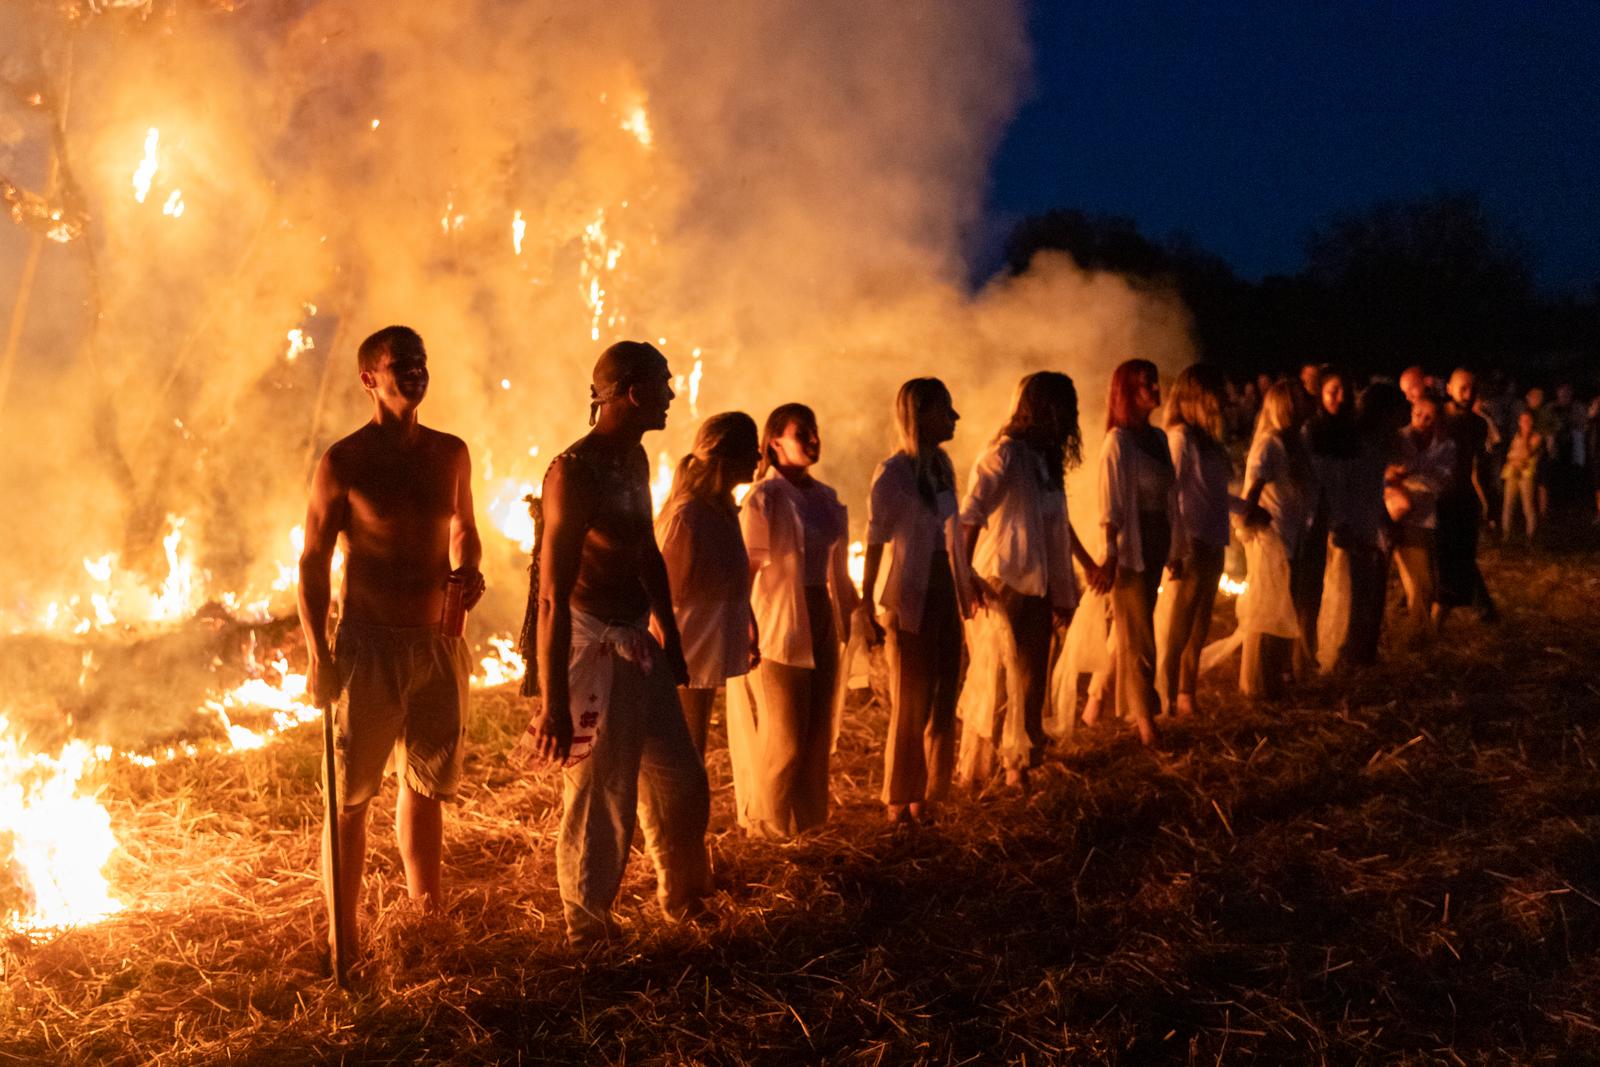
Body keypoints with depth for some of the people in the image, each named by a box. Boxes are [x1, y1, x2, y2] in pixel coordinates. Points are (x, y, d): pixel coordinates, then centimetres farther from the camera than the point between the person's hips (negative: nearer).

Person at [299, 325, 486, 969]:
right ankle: (342, 945, 6)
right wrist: (318, 656, -13)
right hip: (369, 644, -5)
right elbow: (312, 563, -5)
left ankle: (427, 916, 31)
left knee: (426, 788, 17)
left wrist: (467, 573, 1)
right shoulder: (343, 462, -7)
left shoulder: (449, 453, 8)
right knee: (351, 797, -1)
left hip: (438, 643, 5)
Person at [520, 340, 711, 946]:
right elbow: (553, 597, -24)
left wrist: (670, 638, 26)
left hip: (639, 646, 9)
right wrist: (554, 706, -26)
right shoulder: (573, 472, -20)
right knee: (597, 803, 2)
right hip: (594, 648, -9)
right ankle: (587, 933, 20)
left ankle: (682, 901, 39)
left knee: (681, 783, 18)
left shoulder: (635, 460, 8)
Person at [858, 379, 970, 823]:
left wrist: (965, 586, 16)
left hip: (945, 595, 7)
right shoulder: (892, 472, -13)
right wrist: (866, 604, -18)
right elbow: (874, 540, -14)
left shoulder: (941, 465, 7)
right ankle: (900, 801, 16)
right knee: (911, 705, 2)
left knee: (942, 701, 12)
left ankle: (928, 792, 24)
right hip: (910, 602, -7)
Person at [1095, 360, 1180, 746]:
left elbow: (1169, 496, 12)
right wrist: (1110, 556, -19)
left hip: (1155, 544, 7)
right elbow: (1111, 504, -15)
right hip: (1131, 544, -7)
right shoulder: (1118, 441, -11)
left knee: (1129, 629, 15)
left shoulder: (1157, 437, 10)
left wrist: (1175, 549, 14)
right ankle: (1145, 719, 8)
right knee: (1138, 636, 0)